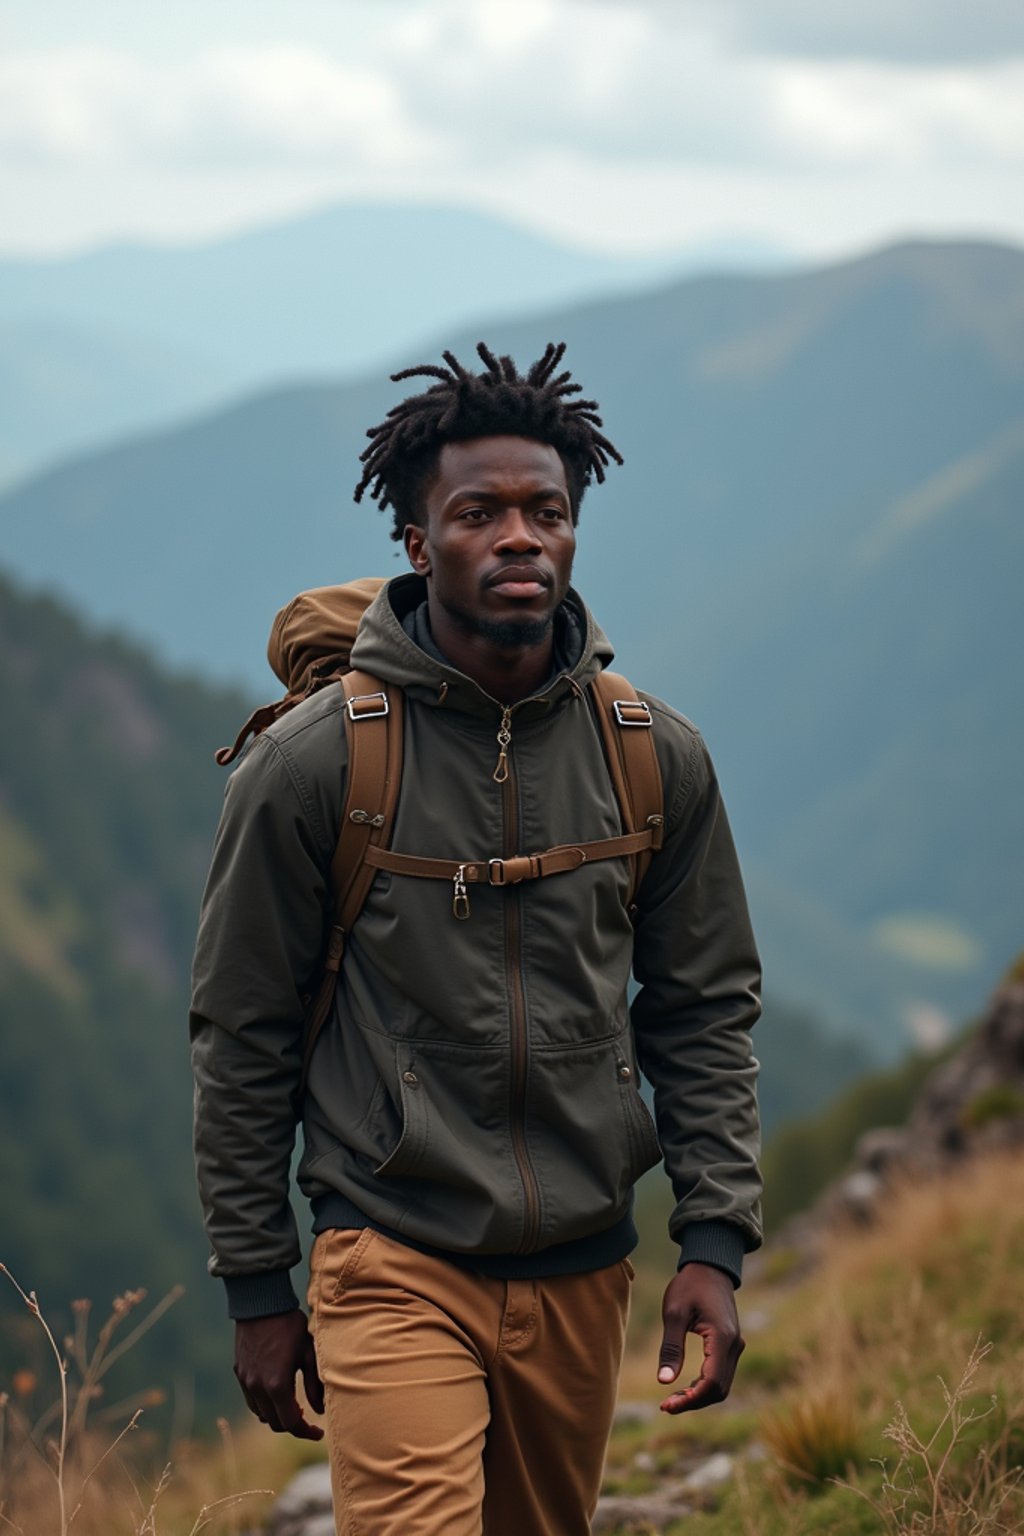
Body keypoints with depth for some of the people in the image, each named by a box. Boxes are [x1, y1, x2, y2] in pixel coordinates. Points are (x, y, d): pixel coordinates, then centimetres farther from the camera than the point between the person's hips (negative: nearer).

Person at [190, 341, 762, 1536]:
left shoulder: (657, 757, 2)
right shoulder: (312, 763, -8)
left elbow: (705, 1013, 9)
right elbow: (242, 1036, -1)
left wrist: (715, 1241, 0)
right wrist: (257, 1289, 1)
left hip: (584, 1266, 4)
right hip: (394, 1265, -4)